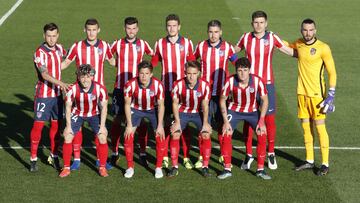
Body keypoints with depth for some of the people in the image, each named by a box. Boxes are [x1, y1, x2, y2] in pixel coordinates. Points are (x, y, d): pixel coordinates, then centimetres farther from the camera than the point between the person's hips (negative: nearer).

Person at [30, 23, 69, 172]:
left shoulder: (59, 48, 5)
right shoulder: (40, 53, -17)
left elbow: (67, 56, 30)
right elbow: (44, 74, -30)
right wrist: (60, 83, -42)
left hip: (57, 94, 6)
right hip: (43, 95, -6)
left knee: (56, 126, 11)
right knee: (38, 126, -3)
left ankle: (54, 156, 23)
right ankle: (33, 159, 5)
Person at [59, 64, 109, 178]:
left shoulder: (100, 89, -26)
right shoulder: (73, 89, -26)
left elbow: (104, 107, -12)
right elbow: (68, 107, -12)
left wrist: (102, 125, -14)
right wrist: (68, 126, -13)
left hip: (94, 114, 0)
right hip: (77, 114, 0)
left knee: (103, 137, -12)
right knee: (67, 137, -10)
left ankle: (102, 167, 4)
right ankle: (66, 168, 3)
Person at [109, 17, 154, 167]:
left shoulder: (143, 44, 3)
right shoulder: (117, 44, 2)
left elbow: (153, 56, 18)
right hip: (120, 88, 0)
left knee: (141, 120, -1)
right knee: (118, 119, 1)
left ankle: (143, 153, 10)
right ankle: (114, 153, 11)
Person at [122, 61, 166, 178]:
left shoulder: (158, 85, -28)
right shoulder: (130, 85, -28)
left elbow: (161, 105, -15)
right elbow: (127, 104, -14)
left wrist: (160, 126, -16)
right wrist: (129, 125, -15)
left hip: (153, 110, 0)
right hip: (136, 109, 0)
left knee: (160, 137, -11)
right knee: (128, 136, -11)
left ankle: (158, 167, 6)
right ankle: (130, 167, 4)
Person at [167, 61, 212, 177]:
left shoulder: (204, 86, -22)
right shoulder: (178, 85, -21)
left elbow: (205, 105, -11)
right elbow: (175, 103, -9)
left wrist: (205, 123, -16)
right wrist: (177, 122, -13)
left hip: (199, 113, 0)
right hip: (182, 112, 0)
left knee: (206, 135, -17)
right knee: (175, 134, -15)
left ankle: (205, 167, -4)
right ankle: (174, 167, -4)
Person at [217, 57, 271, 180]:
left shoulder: (257, 81, -24)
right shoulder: (230, 81, -23)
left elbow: (265, 100, -11)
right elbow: (222, 100, -9)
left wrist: (261, 121, -16)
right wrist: (226, 121, -13)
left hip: (252, 111, 0)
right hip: (234, 110, 0)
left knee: (262, 135, -14)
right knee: (226, 135, -16)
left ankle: (260, 170, -1)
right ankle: (227, 169, -3)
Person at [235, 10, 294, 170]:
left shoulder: (272, 38, -3)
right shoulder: (246, 38, 1)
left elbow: (290, 51, 6)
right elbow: (233, 51, 19)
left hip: (267, 84, -1)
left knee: (269, 119, 1)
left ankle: (271, 154, 15)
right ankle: (249, 155, 14)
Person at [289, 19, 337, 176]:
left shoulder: (323, 48, -11)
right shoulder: (298, 44, 5)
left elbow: (332, 73, -8)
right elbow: (288, 46, 30)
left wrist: (331, 95, -14)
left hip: (317, 94, -5)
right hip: (302, 93, 5)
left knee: (320, 128, -2)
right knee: (306, 127, 11)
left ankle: (325, 164, 6)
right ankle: (309, 161, 22)